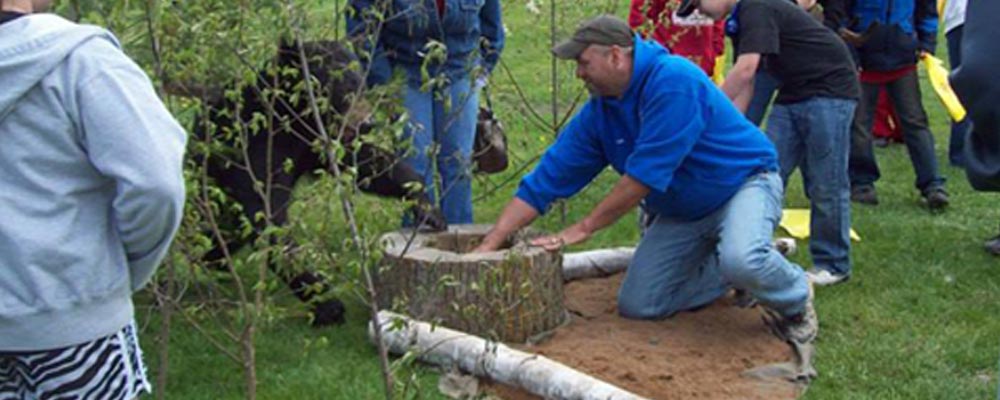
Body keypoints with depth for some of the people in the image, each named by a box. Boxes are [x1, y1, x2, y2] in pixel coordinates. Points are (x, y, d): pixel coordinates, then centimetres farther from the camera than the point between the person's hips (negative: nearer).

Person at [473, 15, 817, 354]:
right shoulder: (598, 112, -5)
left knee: (741, 260, -38)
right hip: (681, 213, 7)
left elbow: (646, 173, -30)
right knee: (636, 305, -3)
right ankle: (729, 275, 18)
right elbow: (547, 179, -5)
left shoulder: (673, 80, -28)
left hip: (744, 182, -7)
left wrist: (584, 228, -24)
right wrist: (488, 246, -12)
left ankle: (796, 299, -2)